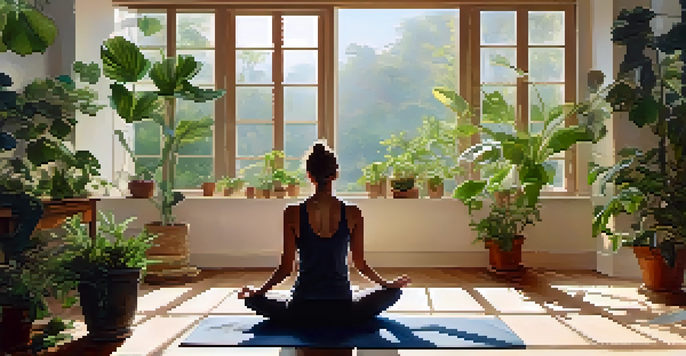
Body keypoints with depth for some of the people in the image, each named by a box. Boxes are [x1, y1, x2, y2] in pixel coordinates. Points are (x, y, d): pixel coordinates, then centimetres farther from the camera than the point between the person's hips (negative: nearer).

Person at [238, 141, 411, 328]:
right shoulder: (353, 214, -8)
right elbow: (360, 264, -1)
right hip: (342, 310, 1)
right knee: (393, 292, 25)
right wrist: (387, 283, 18)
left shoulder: (292, 214, -9)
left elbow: (286, 267, -5)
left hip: (302, 311, 0)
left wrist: (257, 292, 12)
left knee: (252, 299, 26)